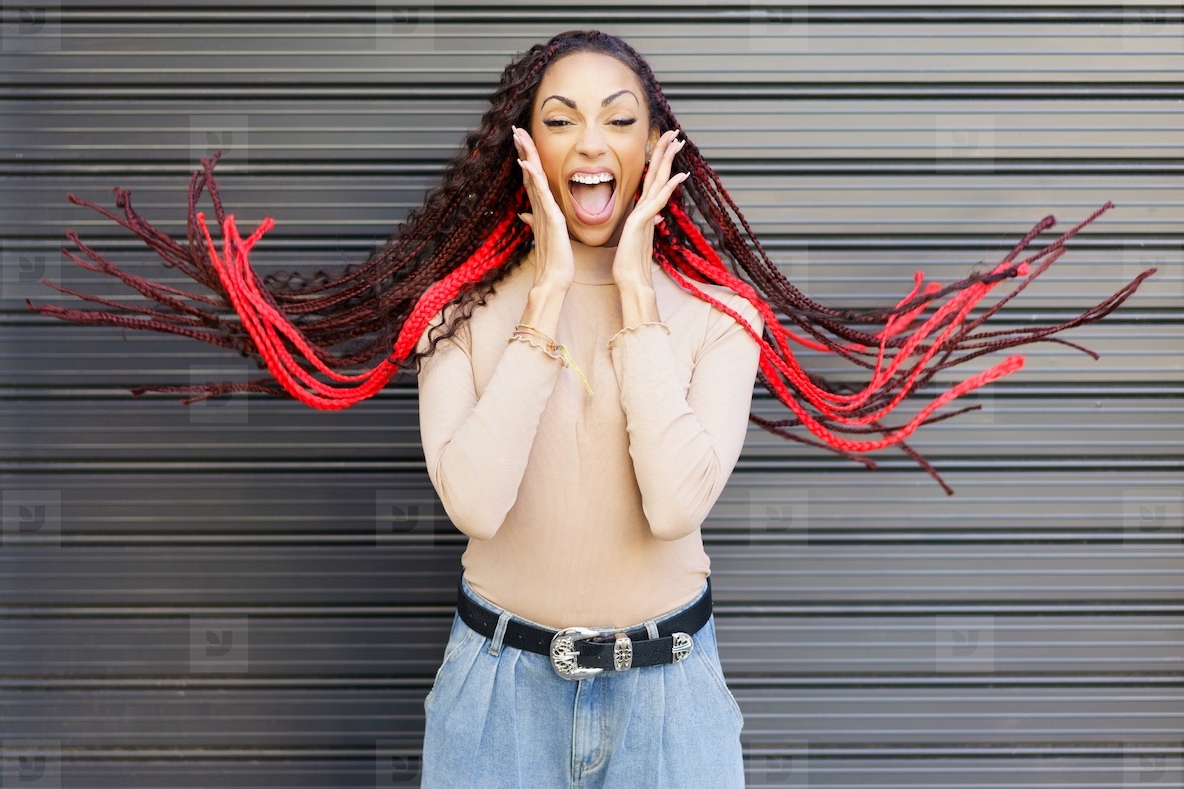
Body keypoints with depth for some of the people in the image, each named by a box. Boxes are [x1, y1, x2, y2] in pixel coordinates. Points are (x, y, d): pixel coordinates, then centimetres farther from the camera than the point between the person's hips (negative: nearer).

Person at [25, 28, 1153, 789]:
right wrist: (549, 298, -20)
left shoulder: (718, 314, -6)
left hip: (666, 678, 0)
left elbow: (679, 501, -21)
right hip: (500, 673, 0)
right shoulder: (460, 308, -6)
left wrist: (634, 292, -19)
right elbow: (473, 500, -21)